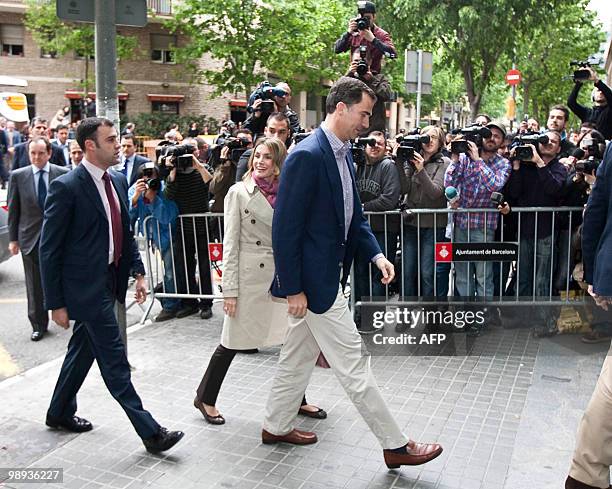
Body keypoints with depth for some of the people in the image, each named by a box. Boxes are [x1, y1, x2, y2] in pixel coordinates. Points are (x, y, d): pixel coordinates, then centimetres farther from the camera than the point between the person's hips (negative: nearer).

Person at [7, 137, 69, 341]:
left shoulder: (63, 174, -3)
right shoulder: (18, 176, 0)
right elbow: (13, 210, 3)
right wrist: (13, 238, 1)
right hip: (31, 237, 1)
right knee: (34, 285, 5)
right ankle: (38, 325, 15)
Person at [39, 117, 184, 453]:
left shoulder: (117, 181, 8)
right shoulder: (66, 187, -15)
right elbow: (49, 249, -12)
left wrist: (138, 272, 10)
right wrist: (56, 302, -12)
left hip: (109, 281, 8)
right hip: (85, 286, -8)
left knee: (84, 349, 20)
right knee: (114, 360, -3)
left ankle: (60, 413, 40)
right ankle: (150, 432, 4)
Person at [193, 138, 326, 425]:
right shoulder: (239, 192, -4)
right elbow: (230, 244, -7)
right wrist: (230, 290, -11)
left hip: (282, 276, 5)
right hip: (250, 277, -4)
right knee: (233, 342, 6)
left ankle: (297, 400, 27)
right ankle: (205, 398, 26)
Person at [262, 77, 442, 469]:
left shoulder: (343, 154, 10)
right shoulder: (307, 156, -19)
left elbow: (354, 215, 16)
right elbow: (285, 227, -20)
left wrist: (376, 253, 1)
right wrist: (293, 288, -18)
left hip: (329, 274, 10)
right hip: (314, 279, -10)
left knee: (299, 356, 20)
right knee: (353, 363, 1)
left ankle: (276, 426, 37)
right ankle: (395, 445, 14)